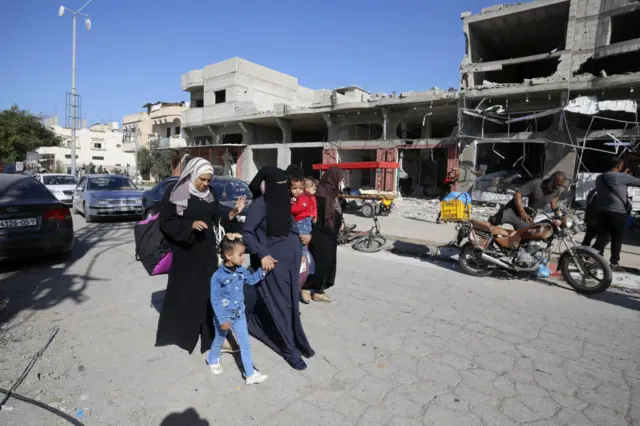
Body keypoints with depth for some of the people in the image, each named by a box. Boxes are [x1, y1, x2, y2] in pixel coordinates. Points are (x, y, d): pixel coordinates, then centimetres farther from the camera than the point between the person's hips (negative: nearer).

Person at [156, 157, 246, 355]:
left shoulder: (209, 197, 8)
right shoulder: (174, 195, -6)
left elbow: (219, 220, 6)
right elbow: (165, 223, -10)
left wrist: (234, 212, -12)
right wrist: (190, 225, -22)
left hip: (207, 253, 4)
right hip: (185, 254, -4)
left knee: (208, 292, 5)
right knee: (182, 292, 8)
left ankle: (211, 335, 12)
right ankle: (176, 332, 28)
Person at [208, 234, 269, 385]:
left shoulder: (241, 270, -8)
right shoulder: (218, 276, -26)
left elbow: (252, 279, 12)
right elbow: (215, 301, -21)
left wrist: (263, 270, -3)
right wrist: (222, 320, -20)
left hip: (239, 315, 4)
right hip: (224, 316, -4)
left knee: (245, 344, 7)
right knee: (219, 340, 23)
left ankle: (250, 374, 18)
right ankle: (213, 360, 53)